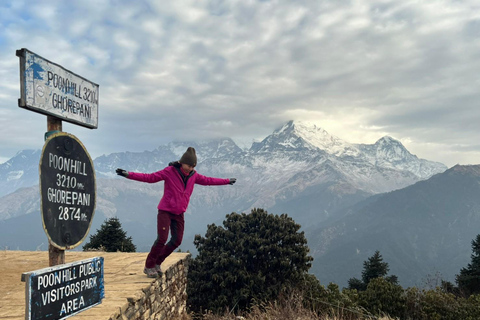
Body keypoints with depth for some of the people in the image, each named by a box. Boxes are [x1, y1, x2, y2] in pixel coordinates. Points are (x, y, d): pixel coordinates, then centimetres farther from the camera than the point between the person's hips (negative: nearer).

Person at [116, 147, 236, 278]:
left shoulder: (193, 175, 3)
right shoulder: (169, 171, -12)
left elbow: (207, 180, 17)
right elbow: (149, 177, -14)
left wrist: (226, 181, 23)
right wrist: (128, 174, -22)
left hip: (179, 213, 6)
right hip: (165, 211, -6)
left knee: (177, 240, 1)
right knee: (162, 238, -15)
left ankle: (157, 263, 20)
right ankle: (149, 266, 4)